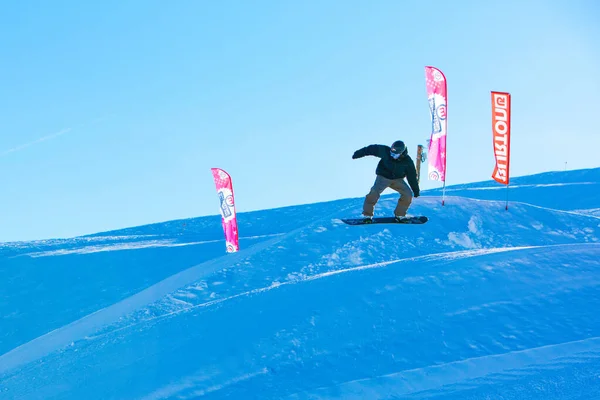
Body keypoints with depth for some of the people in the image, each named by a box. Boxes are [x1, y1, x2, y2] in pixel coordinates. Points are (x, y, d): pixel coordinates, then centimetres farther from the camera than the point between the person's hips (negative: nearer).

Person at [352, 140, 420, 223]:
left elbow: (412, 176, -3)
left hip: (397, 180, 3)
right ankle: (367, 215, -15)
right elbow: (371, 149, -8)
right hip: (383, 177, -2)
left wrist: (416, 190, 2)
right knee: (374, 192, -26)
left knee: (408, 195, -12)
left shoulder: (407, 161, -14)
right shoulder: (385, 151, -19)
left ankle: (399, 215, 5)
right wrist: (358, 154, -4)